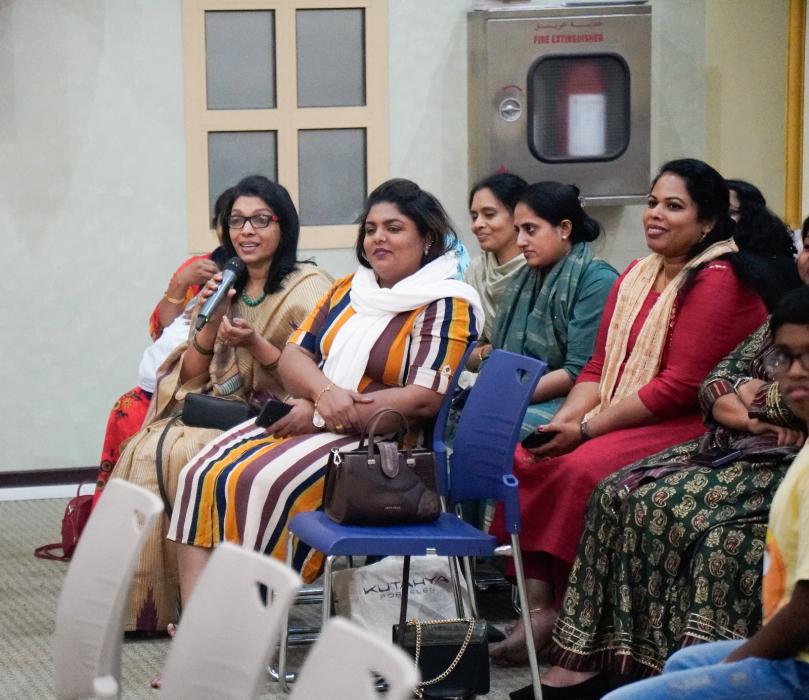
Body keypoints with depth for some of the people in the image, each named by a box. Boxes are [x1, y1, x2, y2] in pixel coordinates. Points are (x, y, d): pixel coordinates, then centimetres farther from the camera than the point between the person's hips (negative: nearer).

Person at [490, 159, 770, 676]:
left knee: (584, 468, -31)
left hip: (692, 428, -8)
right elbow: (599, 368, 15)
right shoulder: (636, 277, 17)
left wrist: (585, 429, -16)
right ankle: (539, 604, -18)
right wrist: (562, 422, -5)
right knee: (524, 456, -13)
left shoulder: (718, 281, -10)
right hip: (619, 422, 9)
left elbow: (680, 387, -17)